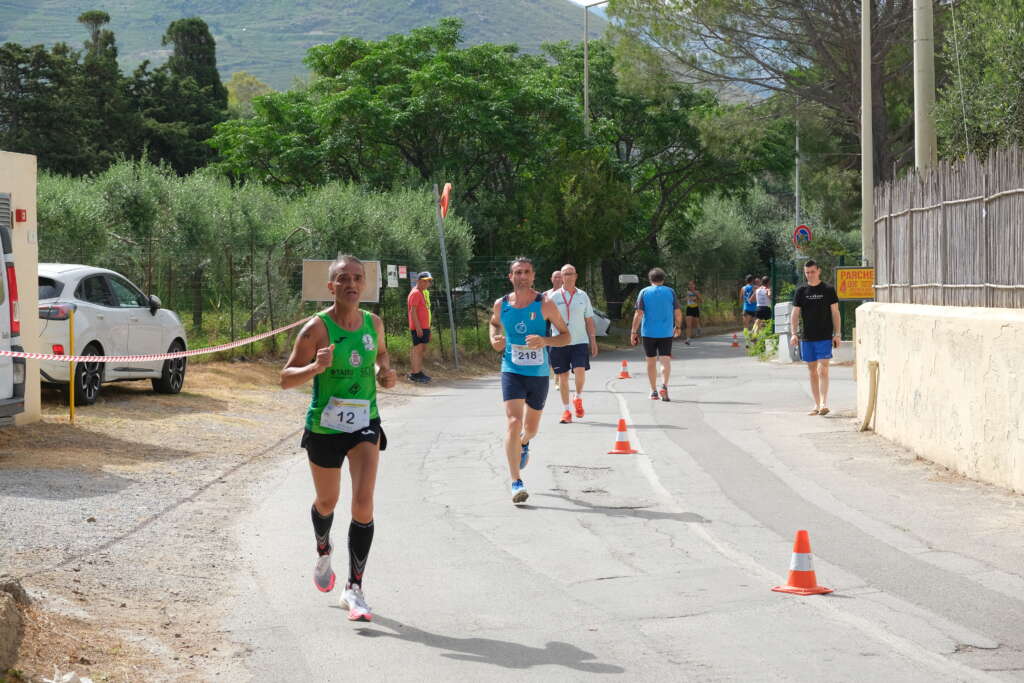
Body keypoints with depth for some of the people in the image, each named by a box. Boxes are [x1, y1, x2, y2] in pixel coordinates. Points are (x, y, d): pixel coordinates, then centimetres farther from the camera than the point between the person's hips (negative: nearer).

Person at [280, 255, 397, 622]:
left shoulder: (373, 323, -1)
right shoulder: (317, 328, -14)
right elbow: (286, 378, -13)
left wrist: (385, 371, -1)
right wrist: (316, 367, -32)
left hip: (365, 423, 2)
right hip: (324, 426, -2)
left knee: (363, 503, -14)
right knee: (326, 502, 17)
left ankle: (354, 589, -8)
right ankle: (323, 552, 51)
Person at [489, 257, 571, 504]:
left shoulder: (545, 304, -7)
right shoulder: (501, 305, 0)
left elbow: (566, 336, -3)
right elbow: (494, 323, 24)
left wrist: (544, 341, -22)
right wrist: (494, 339, 2)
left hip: (539, 373, 0)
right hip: (512, 371, 0)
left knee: (531, 428, 15)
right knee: (514, 423, -18)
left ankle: (523, 444, 54)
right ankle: (516, 482, -16)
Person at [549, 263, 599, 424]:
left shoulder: (582, 296, 8)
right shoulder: (555, 297, 3)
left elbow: (589, 320, 12)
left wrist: (593, 341, 8)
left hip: (579, 341, 0)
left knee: (580, 372, -17)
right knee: (562, 376, 3)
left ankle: (578, 398, 11)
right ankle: (566, 410, 13)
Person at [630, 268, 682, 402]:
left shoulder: (644, 292, 0)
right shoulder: (670, 292, 3)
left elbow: (638, 313, -6)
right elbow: (678, 312, 2)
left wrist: (634, 332, -5)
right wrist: (677, 327, 18)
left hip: (648, 333, 0)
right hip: (666, 333, 0)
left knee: (651, 361, 11)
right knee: (665, 360, -1)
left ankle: (654, 391, 16)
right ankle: (664, 385, -25)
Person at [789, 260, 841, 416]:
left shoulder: (828, 290, 2)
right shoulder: (801, 291, 7)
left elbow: (835, 313, 3)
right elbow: (795, 313, 6)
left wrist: (837, 334, -3)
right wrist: (794, 333, -5)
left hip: (825, 337, -3)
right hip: (807, 337, 3)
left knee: (823, 370, -12)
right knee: (812, 371, 7)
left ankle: (824, 403, -14)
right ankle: (817, 405, 14)